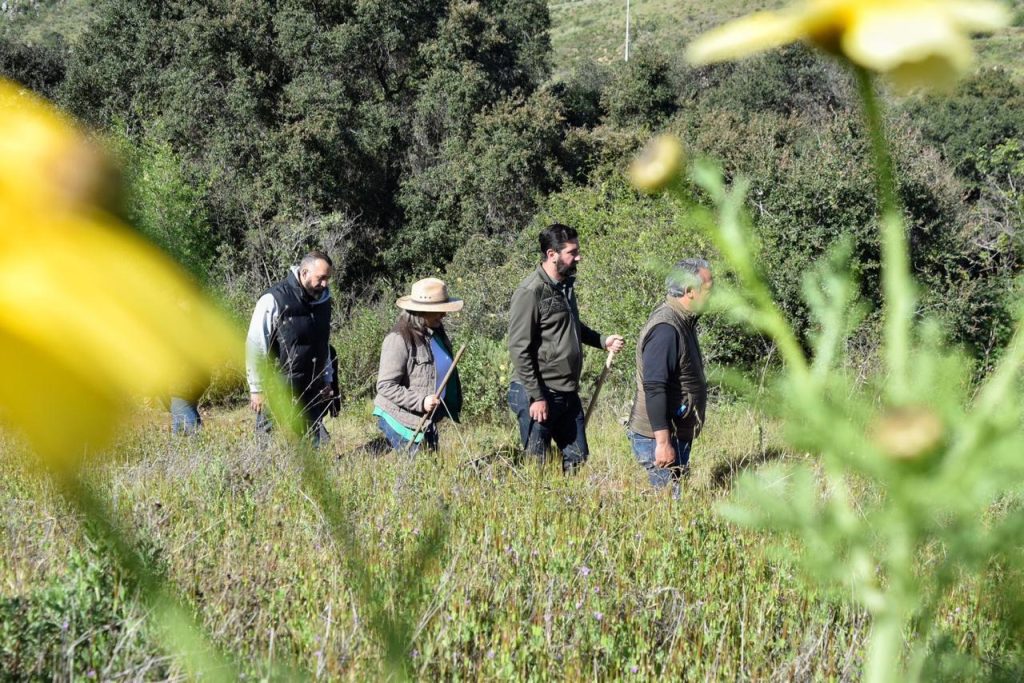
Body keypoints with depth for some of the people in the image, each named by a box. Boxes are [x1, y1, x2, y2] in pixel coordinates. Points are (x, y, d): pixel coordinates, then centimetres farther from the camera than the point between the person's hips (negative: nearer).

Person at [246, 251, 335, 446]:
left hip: (312, 393, 6)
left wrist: (327, 381, 19)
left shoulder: (323, 301, 9)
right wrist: (257, 389, -11)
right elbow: (255, 347, -11)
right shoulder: (274, 300, -12)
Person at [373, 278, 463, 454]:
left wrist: (454, 406, 18)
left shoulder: (437, 333, 8)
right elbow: (385, 386, -21)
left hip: (427, 420, 8)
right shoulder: (399, 340, -18)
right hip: (402, 420, -8)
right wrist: (421, 401, -27)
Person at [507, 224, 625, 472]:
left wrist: (602, 341, 10)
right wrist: (536, 396, -19)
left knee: (577, 459, 13)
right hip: (539, 395, -8)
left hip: (568, 394, 8)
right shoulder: (531, 291, -15)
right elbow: (519, 348, -17)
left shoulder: (566, 285, 11)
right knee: (536, 465, 1)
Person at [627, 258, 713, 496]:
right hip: (659, 438, -10)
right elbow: (654, 388, -26)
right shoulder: (665, 328, -21)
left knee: (672, 498, 12)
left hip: (676, 434, 10)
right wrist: (663, 442, -28)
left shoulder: (682, 321, 12)